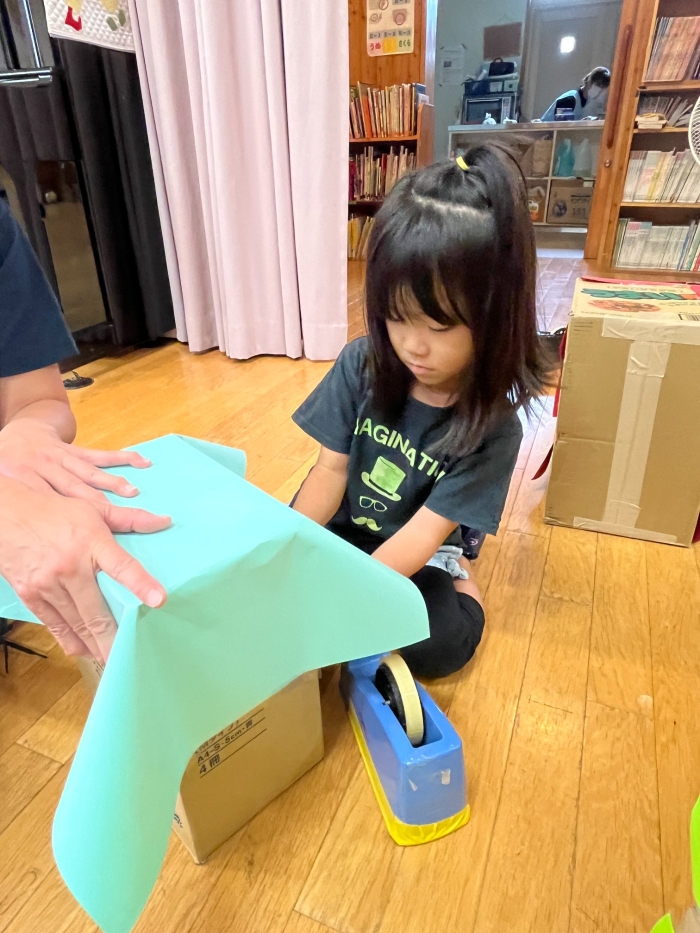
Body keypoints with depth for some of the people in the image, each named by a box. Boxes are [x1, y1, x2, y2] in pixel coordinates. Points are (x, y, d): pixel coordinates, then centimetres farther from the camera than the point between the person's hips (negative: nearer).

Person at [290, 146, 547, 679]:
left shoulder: (492, 427, -22)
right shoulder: (361, 365, -15)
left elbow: (422, 534, -24)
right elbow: (331, 469, -13)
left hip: (414, 559, -3)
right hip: (339, 527, 4)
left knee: (445, 642, -27)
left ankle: (453, 576, 6)